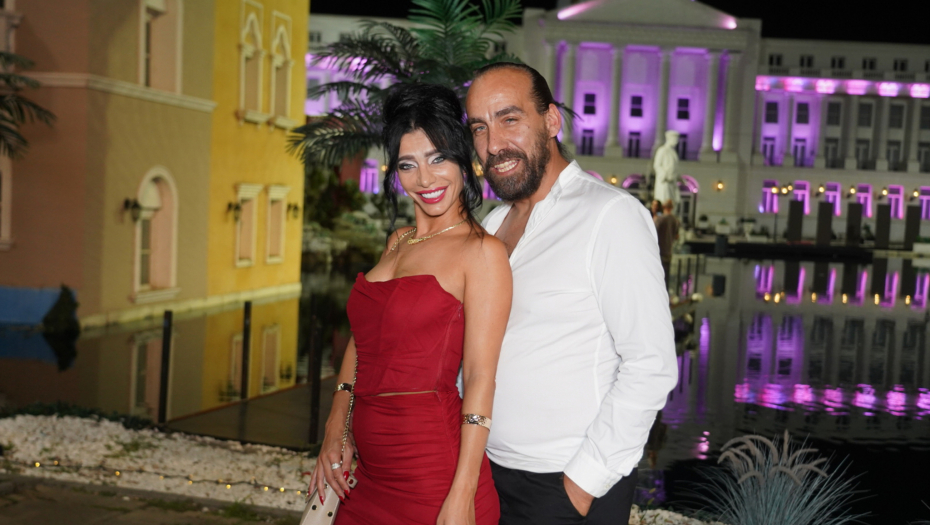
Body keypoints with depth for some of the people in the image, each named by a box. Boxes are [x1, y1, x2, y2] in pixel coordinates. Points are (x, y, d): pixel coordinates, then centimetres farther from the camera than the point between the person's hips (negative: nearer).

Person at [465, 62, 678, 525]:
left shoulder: (611, 215, -14)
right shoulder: (493, 225, 9)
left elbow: (651, 366, -19)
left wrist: (584, 482, -17)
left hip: (570, 488, -7)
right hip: (487, 472, 7)